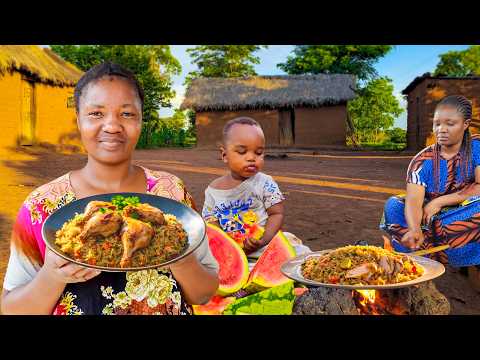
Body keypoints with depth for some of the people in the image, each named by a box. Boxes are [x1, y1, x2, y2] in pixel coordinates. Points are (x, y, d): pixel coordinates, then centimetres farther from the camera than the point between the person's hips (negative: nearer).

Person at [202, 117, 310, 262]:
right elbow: (212, 222, 5)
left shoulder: (265, 183, -2)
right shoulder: (213, 190, 3)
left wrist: (263, 240, -19)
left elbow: (277, 214, -3)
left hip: (265, 245, -1)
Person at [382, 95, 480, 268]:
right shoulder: (423, 161, -4)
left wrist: (439, 201, -16)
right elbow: (413, 201, -20)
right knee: (393, 205, -17)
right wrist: (414, 230, -41)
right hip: (431, 220, 3)